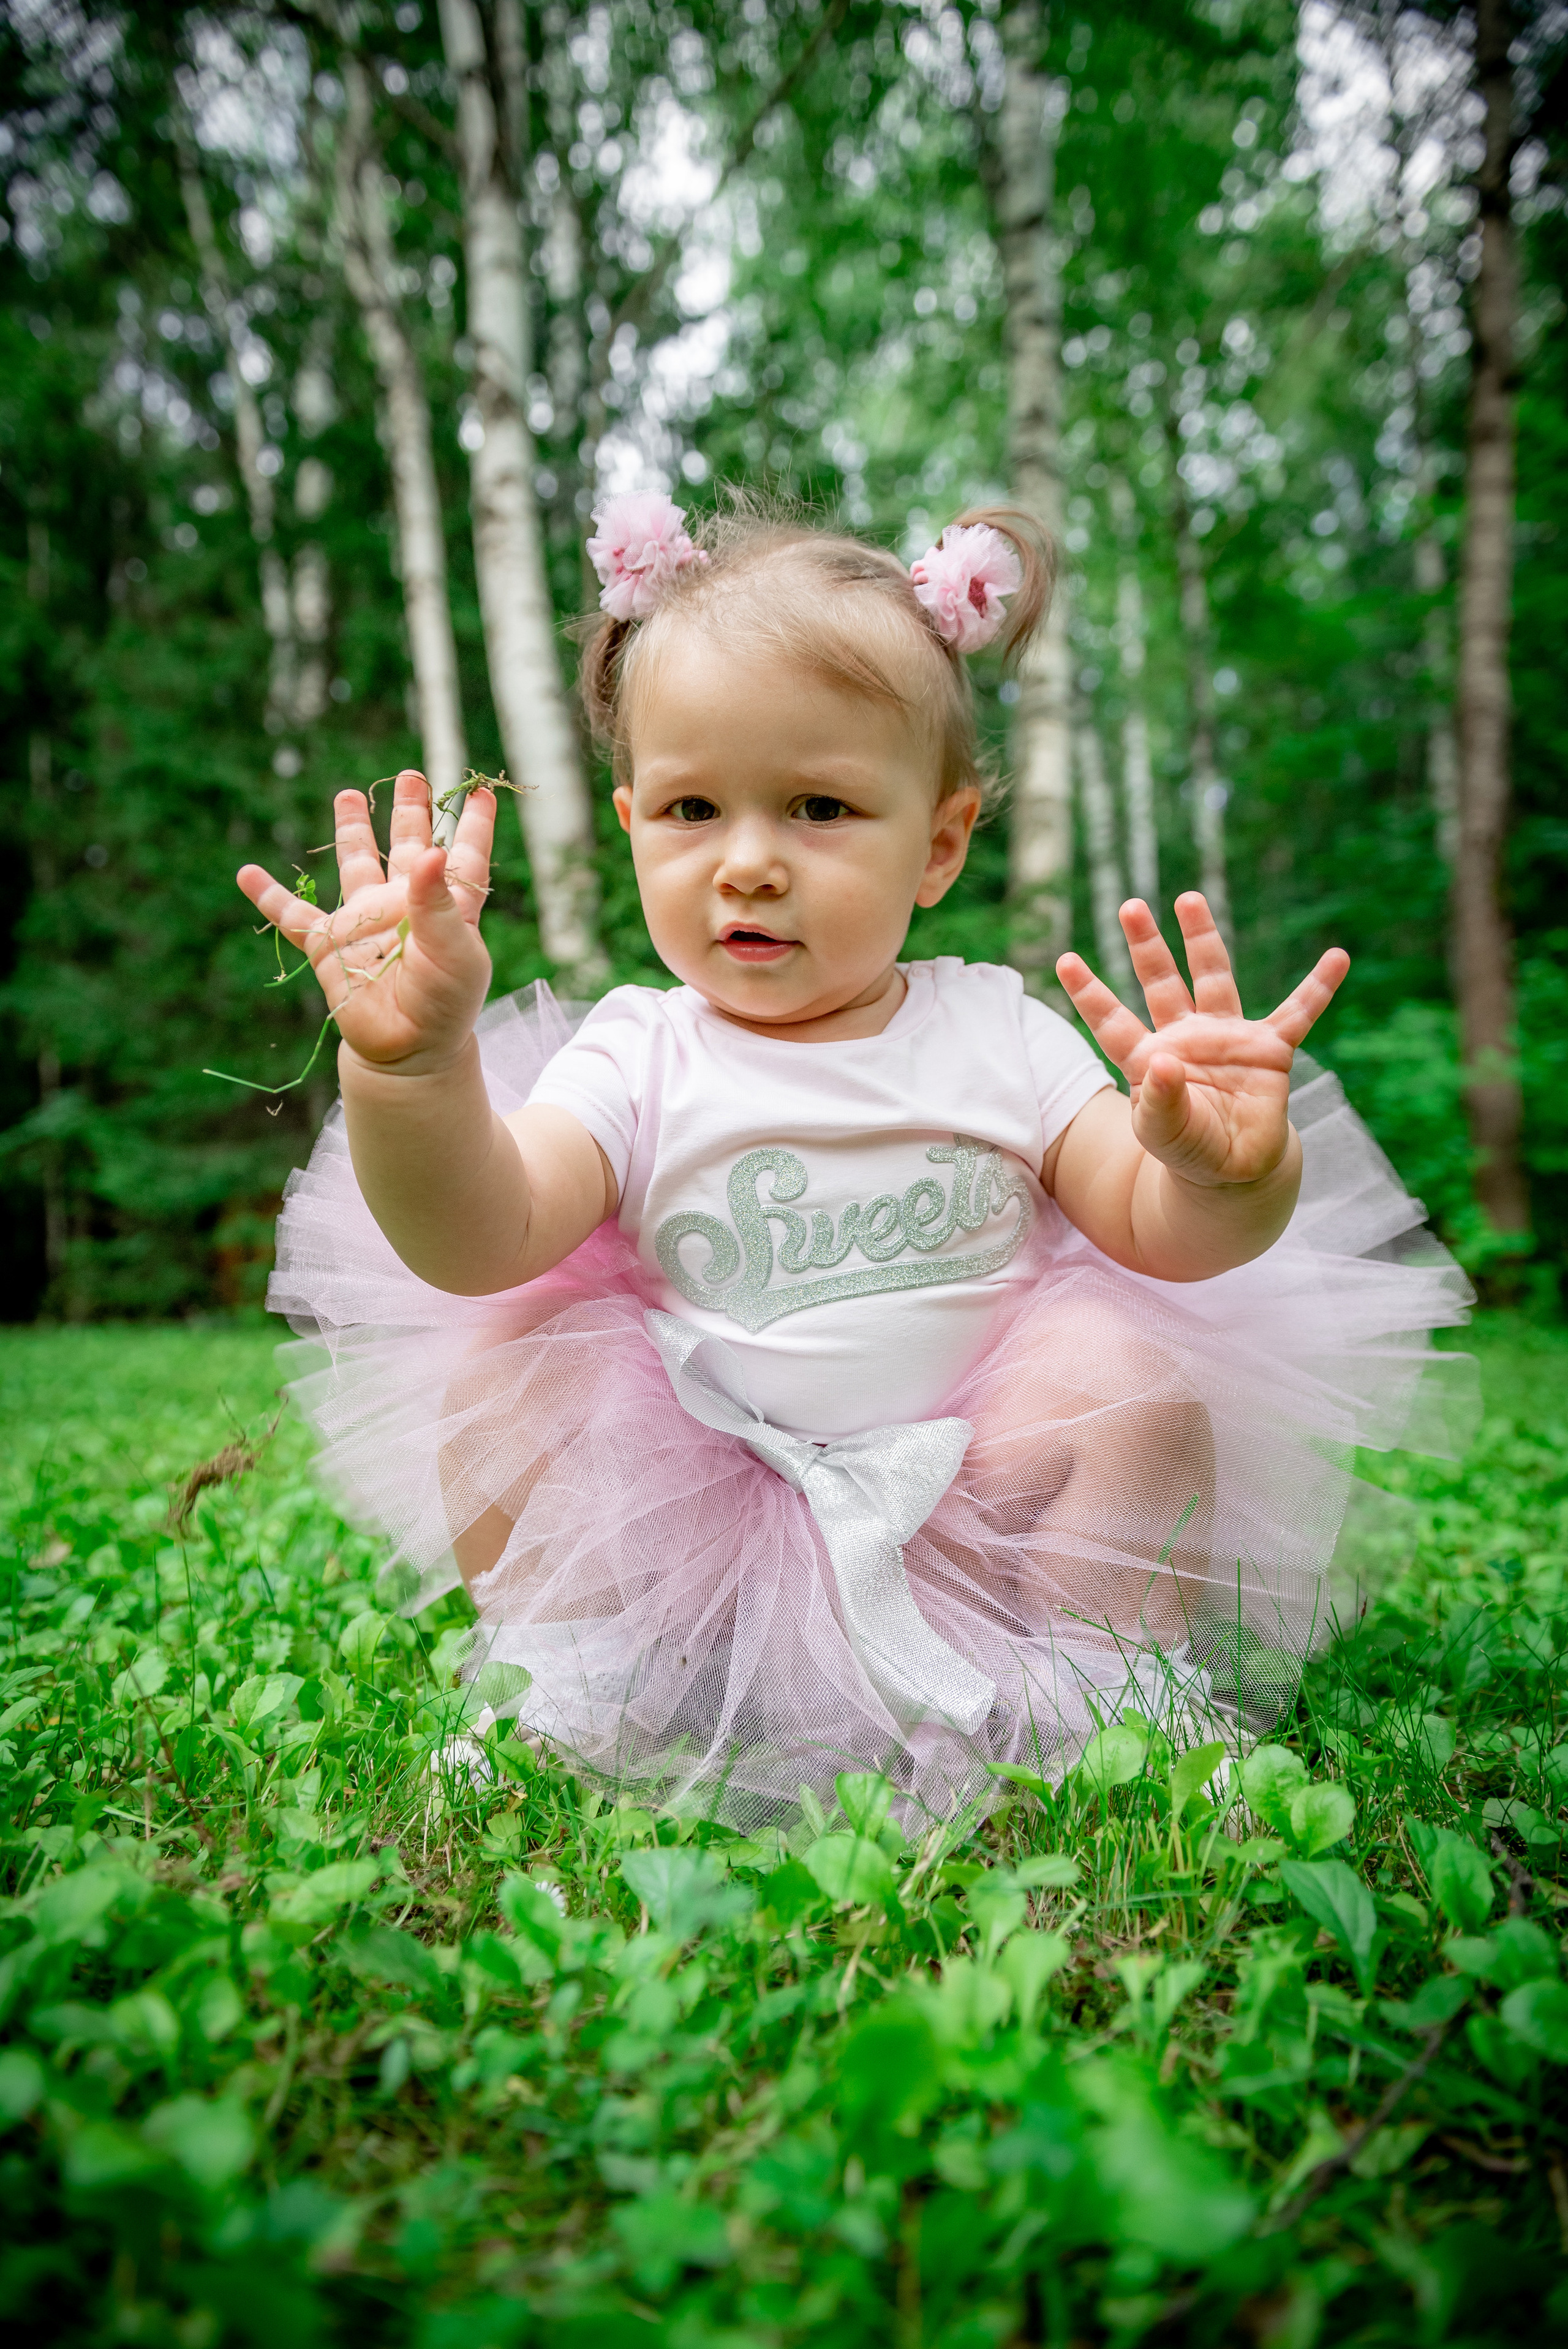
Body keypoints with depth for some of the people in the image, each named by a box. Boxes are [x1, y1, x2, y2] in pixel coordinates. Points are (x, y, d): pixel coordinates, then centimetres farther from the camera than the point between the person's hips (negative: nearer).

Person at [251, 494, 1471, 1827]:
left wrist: (1223, 1170, -32)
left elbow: (1164, 1235, -7)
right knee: (511, 1368, -16)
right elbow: (479, 1243, -19)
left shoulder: (994, 1031, -1)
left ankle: (1098, 1683, -1)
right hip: (689, 1518, 0)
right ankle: (573, 1673, 1)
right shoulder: (637, 1058, -4)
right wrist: (410, 1069, -38)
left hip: (970, 1501, 1)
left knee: (1124, 1366, -20)